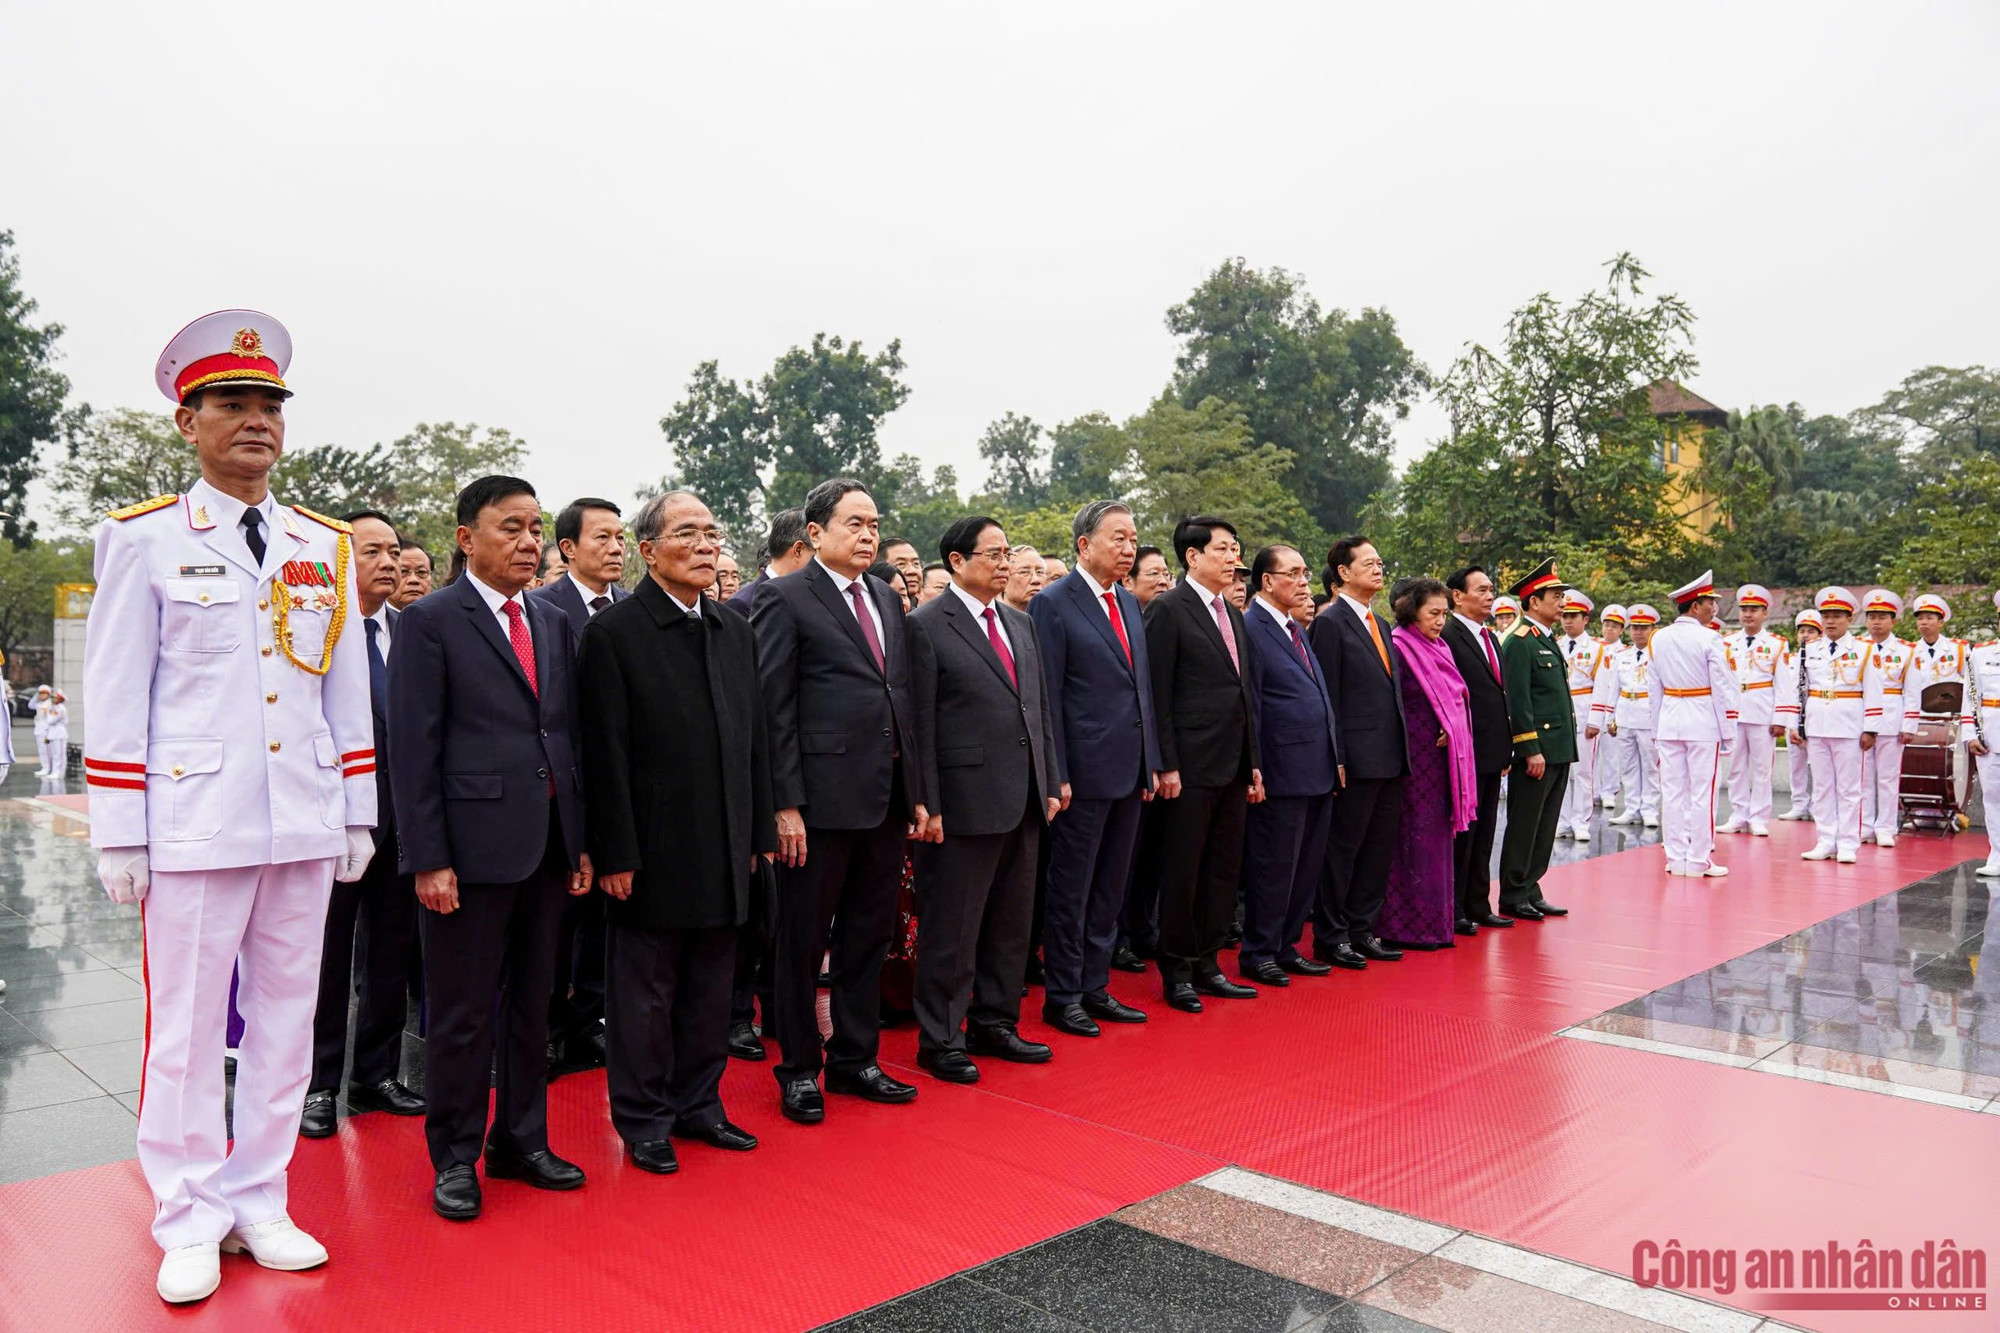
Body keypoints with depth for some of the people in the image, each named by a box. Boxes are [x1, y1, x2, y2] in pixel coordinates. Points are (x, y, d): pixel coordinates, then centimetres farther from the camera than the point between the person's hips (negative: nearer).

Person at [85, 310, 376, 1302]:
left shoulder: (326, 545, 10)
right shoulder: (144, 539, 0)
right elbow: (115, 694, -1)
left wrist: (358, 814, 9)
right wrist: (117, 836, -4)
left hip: (305, 826, 4)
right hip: (195, 822, -3)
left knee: (287, 1015, 10)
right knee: (186, 1028, 5)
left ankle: (259, 1205, 25)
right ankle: (190, 1224, 21)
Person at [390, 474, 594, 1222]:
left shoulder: (554, 624, 13)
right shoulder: (431, 621, -5)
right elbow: (413, 748, -9)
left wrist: (581, 842, 10)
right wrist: (428, 857, -14)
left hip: (547, 844, 6)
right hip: (471, 844, -6)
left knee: (531, 1004, 15)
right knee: (462, 1014, 6)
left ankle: (521, 1140, 30)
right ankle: (454, 1158, 22)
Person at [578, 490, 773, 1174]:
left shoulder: (736, 631, 10)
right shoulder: (614, 631, -9)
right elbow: (606, 754, -12)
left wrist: (759, 832, 10)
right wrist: (616, 854, -15)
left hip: (724, 853, 6)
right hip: (654, 853, -6)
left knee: (711, 989, 15)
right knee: (645, 992, 8)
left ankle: (698, 1104, 31)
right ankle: (644, 1119, 23)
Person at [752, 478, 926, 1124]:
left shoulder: (888, 599, 14)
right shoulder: (786, 599, -6)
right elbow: (775, 708, -10)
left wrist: (916, 792, 12)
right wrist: (786, 804, -15)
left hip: (888, 799, 7)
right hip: (822, 800, -6)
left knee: (869, 937, 16)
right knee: (803, 942, 7)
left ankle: (855, 1059, 31)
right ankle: (799, 1069, 23)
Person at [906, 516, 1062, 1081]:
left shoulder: (1021, 623, 14)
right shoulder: (927, 625, -8)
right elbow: (921, 723, -12)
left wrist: (1050, 783, 11)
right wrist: (928, 805, -15)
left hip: (1023, 801, 7)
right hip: (965, 802, -7)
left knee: (1012, 923, 16)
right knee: (952, 928, 3)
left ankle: (994, 1023, 31)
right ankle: (940, 1039, 16)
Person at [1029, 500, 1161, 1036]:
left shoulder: (1130, 604, 14)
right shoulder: (1053, 604, -9)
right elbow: (1047, 696, -12)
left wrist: (1152, 762, 13)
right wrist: (1056, 775, -15)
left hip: (1129, 771, 7)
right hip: (1085, 771, -7)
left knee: (1110, 888, 14)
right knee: (1071, 890, 3)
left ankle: (1094, 988, 26)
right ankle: (1061, 997, 15)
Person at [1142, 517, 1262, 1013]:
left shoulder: (1232, 615, 16)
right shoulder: (1168, 610, -8)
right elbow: (1158, 694, -12)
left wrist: (1254, 763, 15)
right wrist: (1167, 766, -16)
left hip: (1234, 767, 8)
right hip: (1192, 767, -8)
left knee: (1224, 871, 13)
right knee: (1182, 873, 2)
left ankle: (1206, 966, 24)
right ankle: (1176, 973, 14)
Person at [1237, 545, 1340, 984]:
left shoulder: (1296, 629, 17)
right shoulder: (1250, 629, -10)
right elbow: (1249, 706, -13)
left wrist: (1335, 759, 16)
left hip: (1319, 772, 9)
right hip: (1283, 773, -9)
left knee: (1307, 868, 14)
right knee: (1273, 868, 1)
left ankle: (1287, 947, 25)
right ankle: (1258, 954, 13)